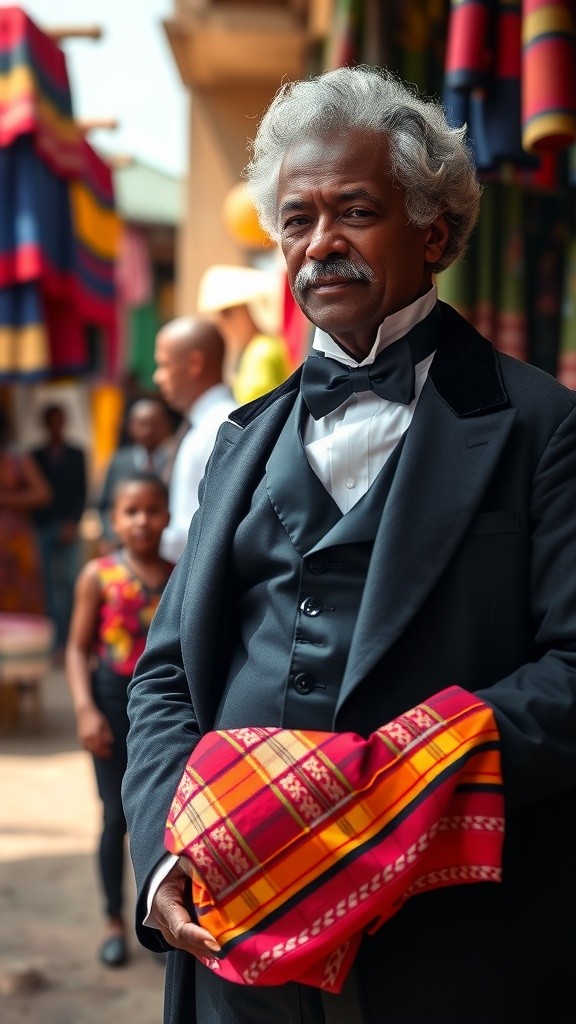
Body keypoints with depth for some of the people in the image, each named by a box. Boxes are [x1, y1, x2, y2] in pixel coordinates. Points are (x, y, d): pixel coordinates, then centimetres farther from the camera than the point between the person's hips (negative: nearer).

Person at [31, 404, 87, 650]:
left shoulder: (76, 455, 10)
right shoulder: (36, 456, 11)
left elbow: (81, 493, 5)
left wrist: (72, 523, -5)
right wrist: (38, 524, -1)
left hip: (68, 526, -1)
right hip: (44, 527, 1)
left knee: (70, 580, -7)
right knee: (51, 581, -3)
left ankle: (69, 634, -5)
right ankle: (56, 632, -3)